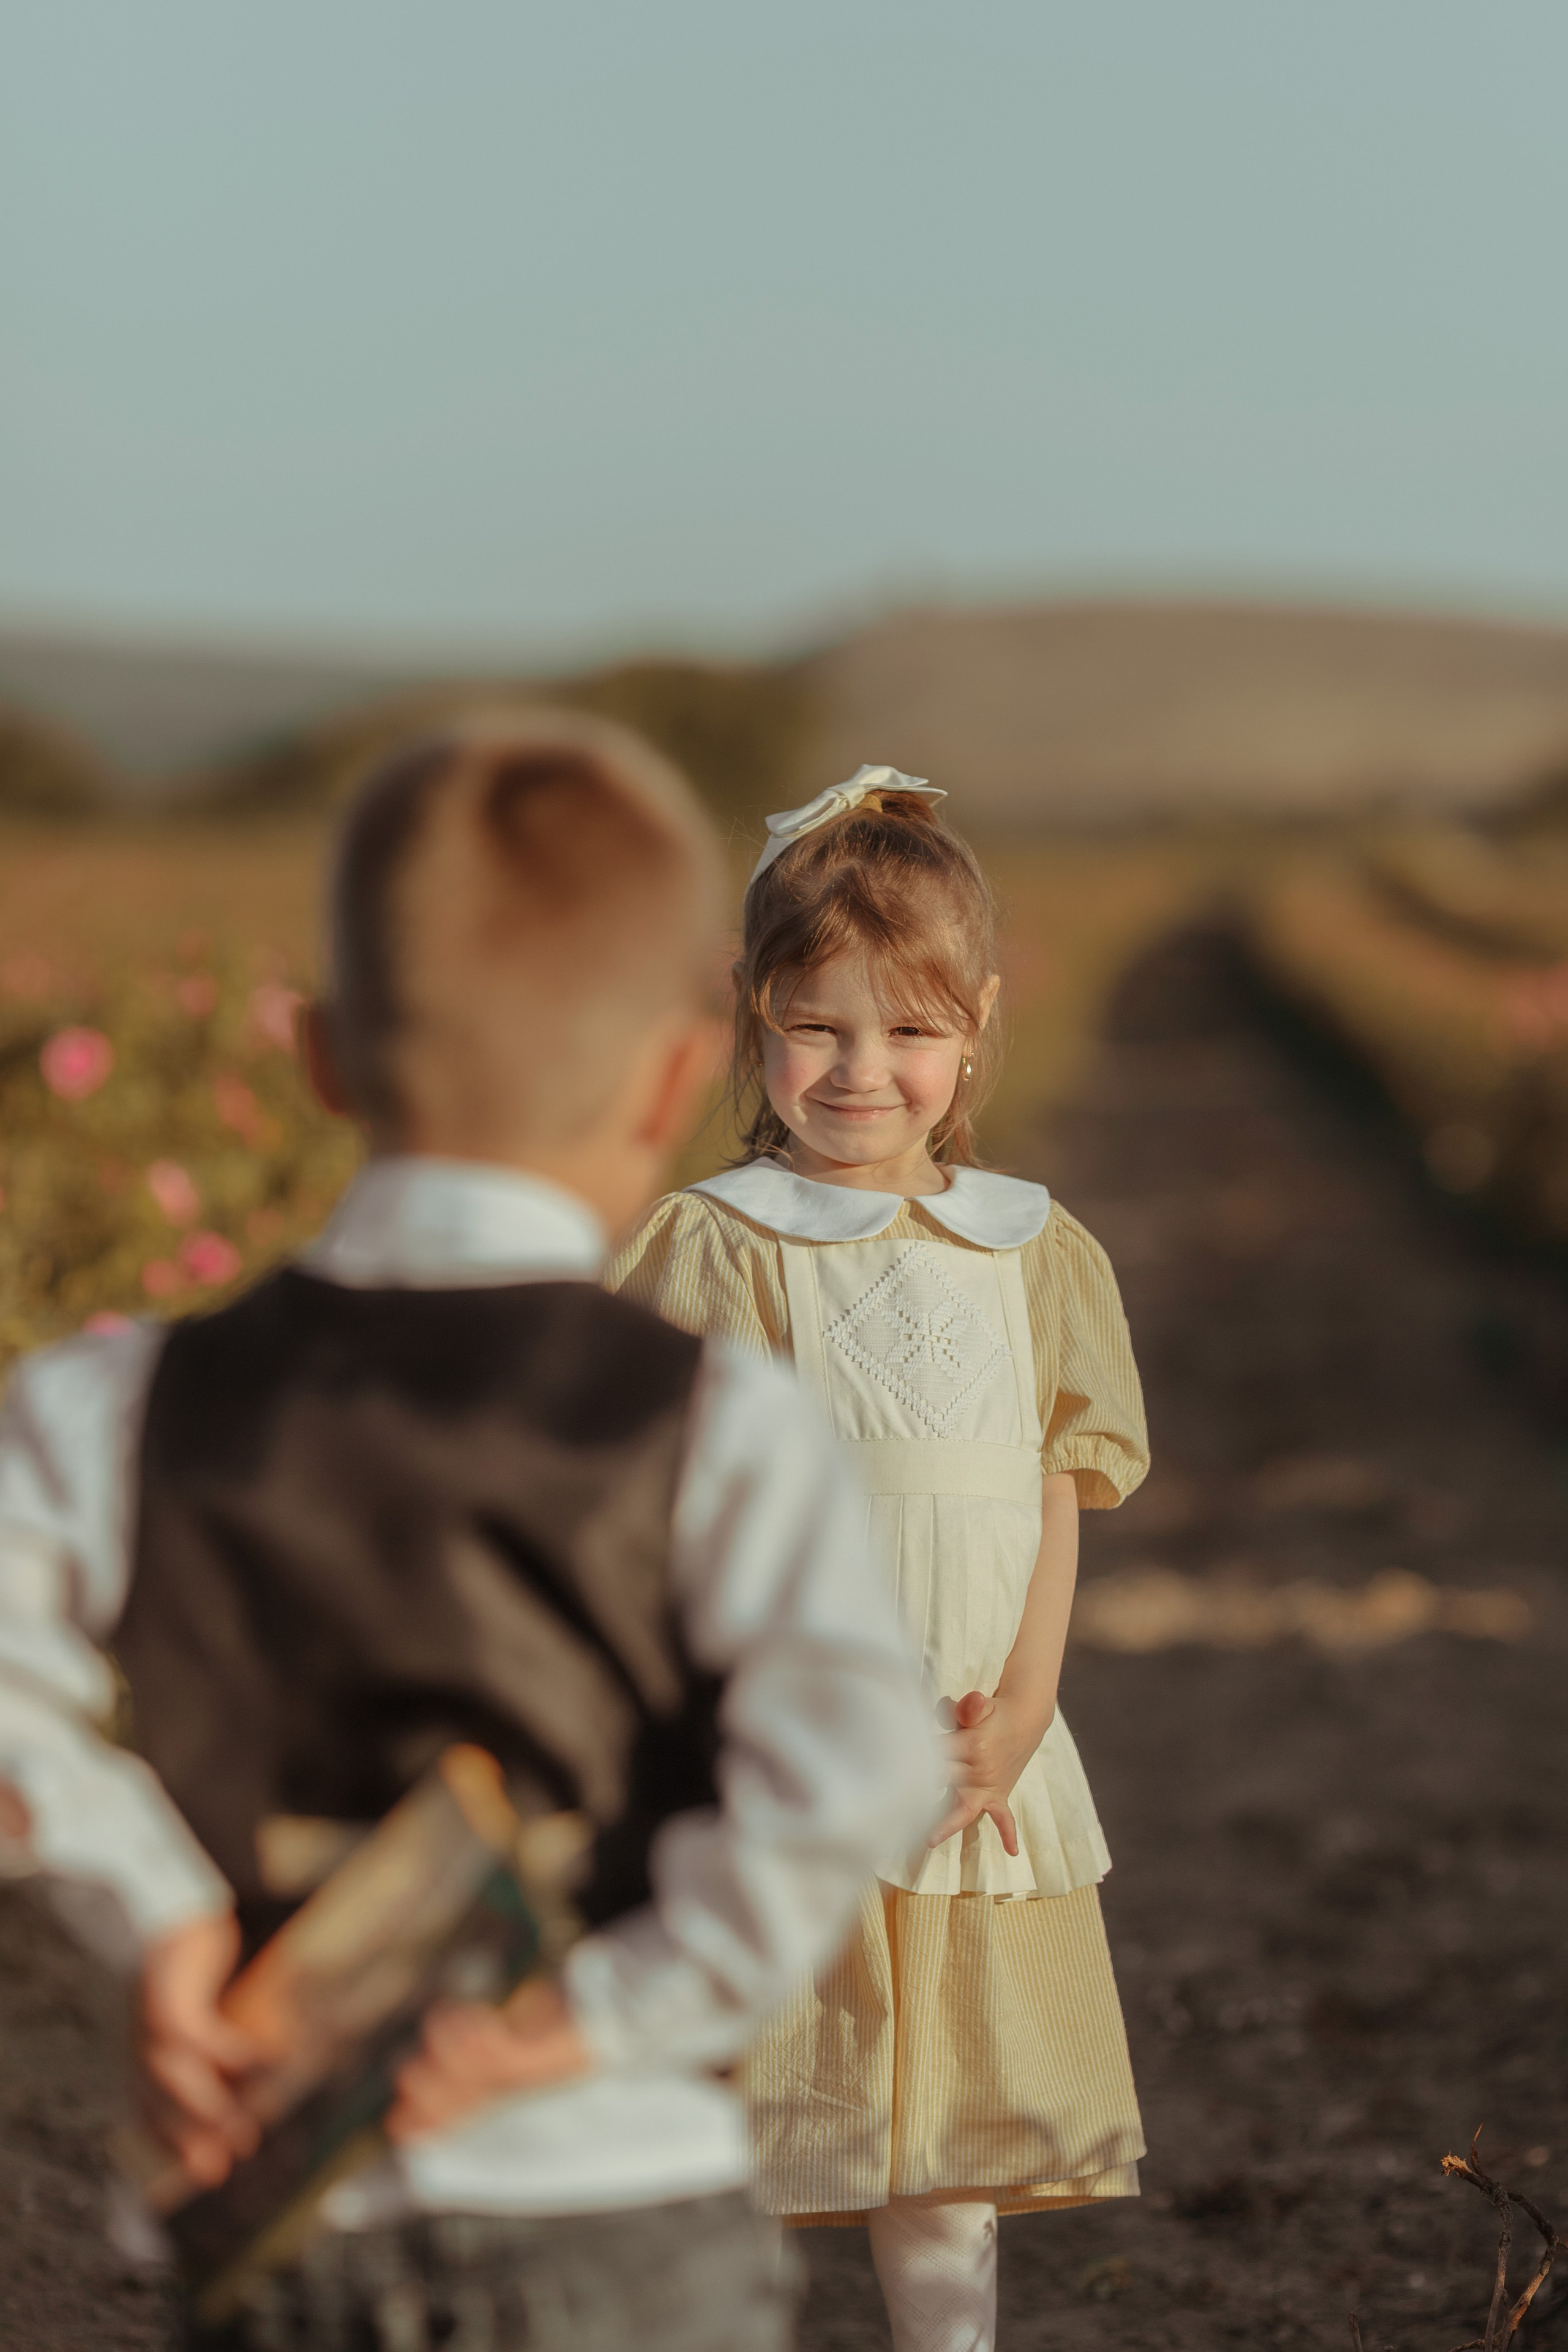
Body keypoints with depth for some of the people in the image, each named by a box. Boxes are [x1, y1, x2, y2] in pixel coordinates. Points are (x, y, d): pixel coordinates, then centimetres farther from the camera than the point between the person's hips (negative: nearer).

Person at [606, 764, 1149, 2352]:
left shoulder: (1032, 1253, 9)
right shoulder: (720, 1248, -5)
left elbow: (1054, 1495, 7)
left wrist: (1017, 1706, -7)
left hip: (976, 1766, 4)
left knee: (956, 2123, 12)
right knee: (720, 2148, -1)